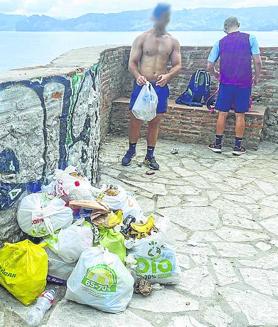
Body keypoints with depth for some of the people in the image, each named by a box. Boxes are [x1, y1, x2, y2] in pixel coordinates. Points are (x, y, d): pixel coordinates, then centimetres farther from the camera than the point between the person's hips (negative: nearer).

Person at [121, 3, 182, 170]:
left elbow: (178, 65, 3)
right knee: (135, 119, 4)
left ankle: (150, 155, 21)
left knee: (155, 122, 8)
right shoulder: (142, 39, -1)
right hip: (142, 85, -1)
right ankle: (131, 150, 25)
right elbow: (132, 62, -3)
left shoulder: (173, 42, 5)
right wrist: (138, 76, -24)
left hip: (161, 87, 2)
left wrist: (168, 76, -18)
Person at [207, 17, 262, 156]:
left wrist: (216, 74, 25)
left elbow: (209, 66, 5)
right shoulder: (250, 38, 0)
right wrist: (256, 77, 11)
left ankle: (217, 144, 14)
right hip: (244, 83, -1)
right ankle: (238, 146, 12)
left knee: (222, 114, 8)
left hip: (226, 83, 1)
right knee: (240, 115, 6)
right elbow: (257, 62, -5)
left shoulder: (220, 42, 5)